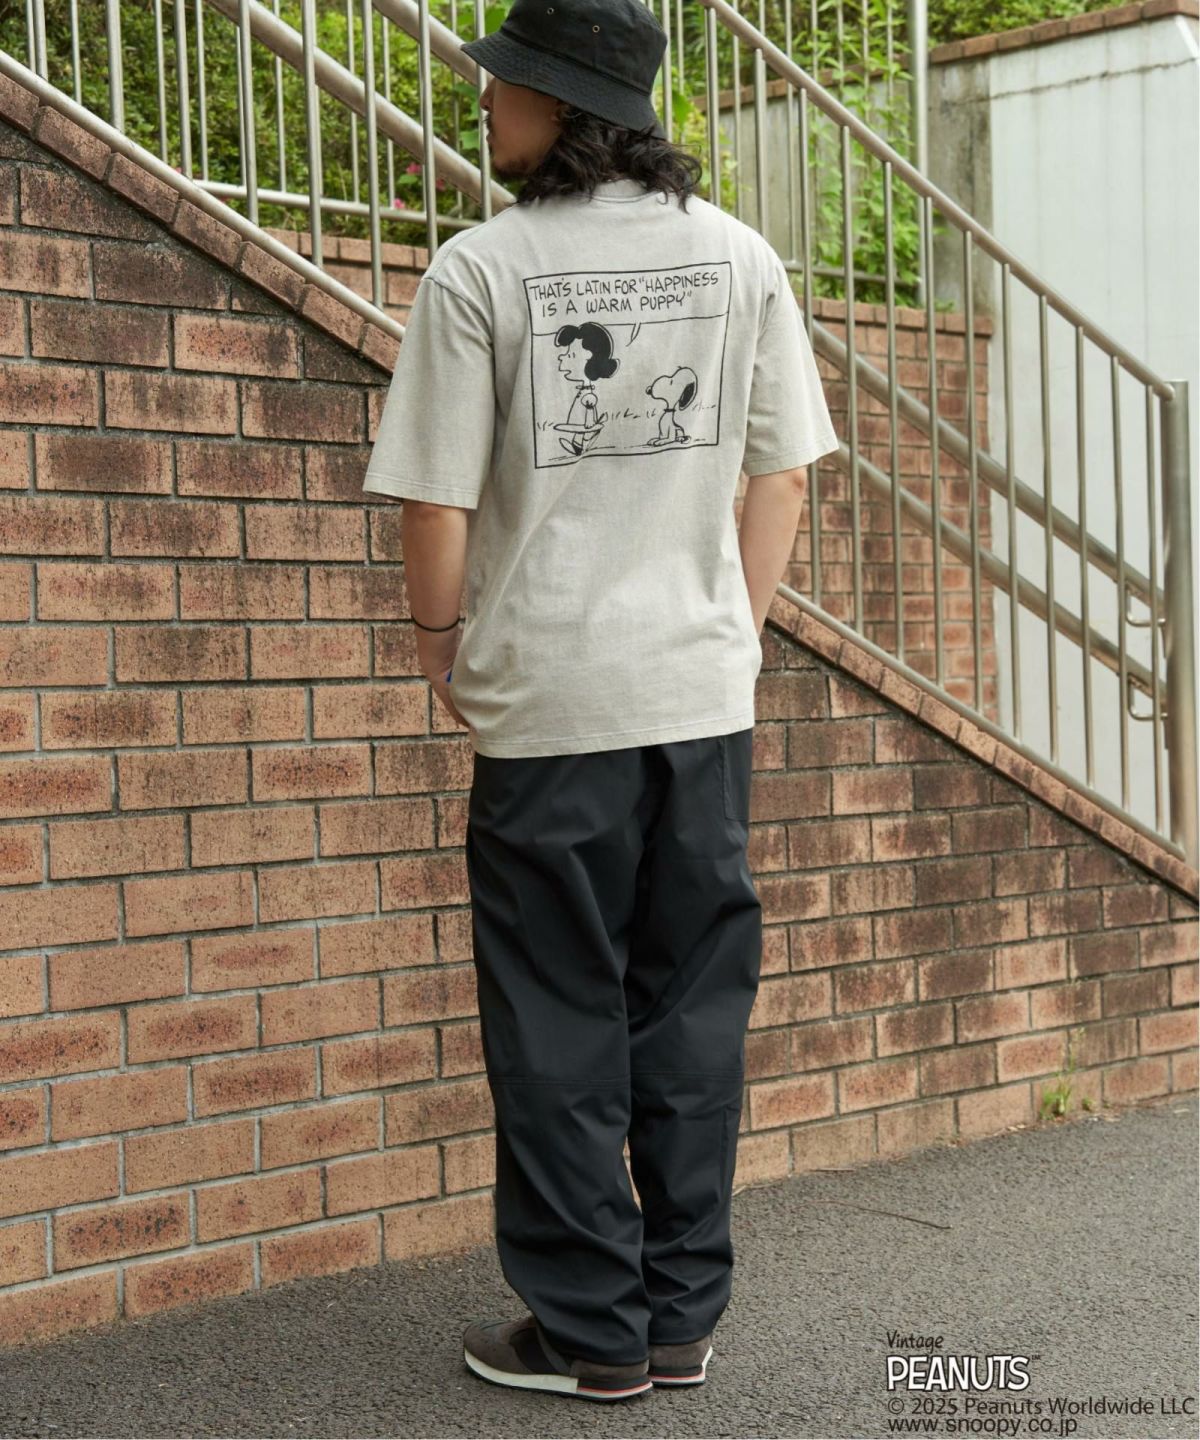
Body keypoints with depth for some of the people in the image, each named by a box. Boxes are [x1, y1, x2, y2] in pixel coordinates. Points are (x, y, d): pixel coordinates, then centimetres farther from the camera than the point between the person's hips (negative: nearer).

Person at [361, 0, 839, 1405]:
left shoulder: (480, 268, -8)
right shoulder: (740, 256, 5)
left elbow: (438, 502, -9)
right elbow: (783, 474, 7)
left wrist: (440, 638, 7)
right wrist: (734, 631, 15)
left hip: (549, 698, -4)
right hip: (703, 688, 4)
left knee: (560, 1022, 7)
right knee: (693, 1007, 11)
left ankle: (590, 1327, 15)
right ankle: (683, 1314, 20)